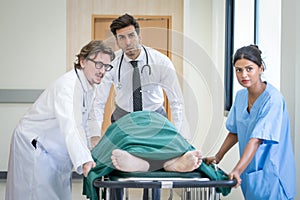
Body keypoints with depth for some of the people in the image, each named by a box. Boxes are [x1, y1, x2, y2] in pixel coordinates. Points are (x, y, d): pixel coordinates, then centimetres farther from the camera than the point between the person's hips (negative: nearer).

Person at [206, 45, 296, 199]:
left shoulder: (273, 99, -19)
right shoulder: (241, 96, 5)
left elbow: (256, 140, -27)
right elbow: (234, 132, 14)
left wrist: (237, 171, -33)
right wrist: (217, 157, 7)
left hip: (271, 174, -6)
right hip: (249, 171, 6)